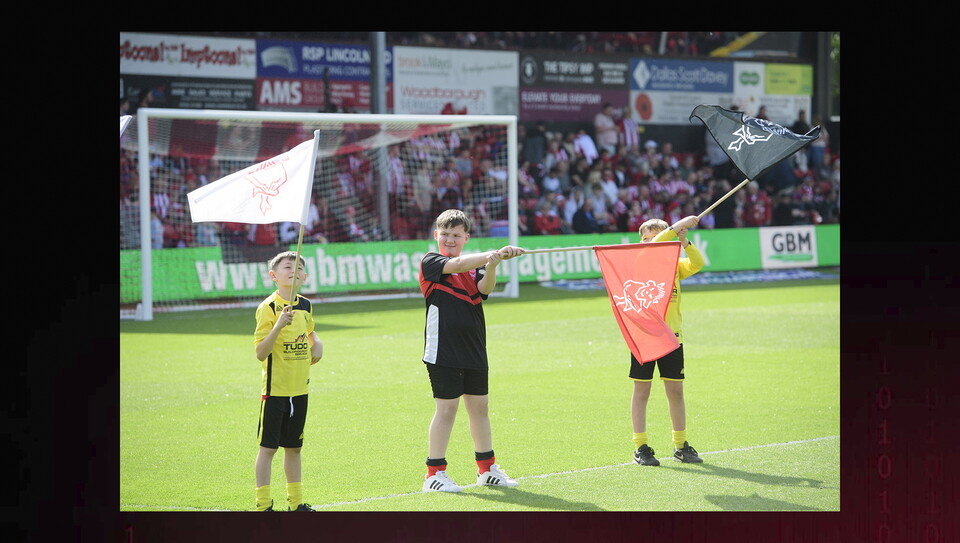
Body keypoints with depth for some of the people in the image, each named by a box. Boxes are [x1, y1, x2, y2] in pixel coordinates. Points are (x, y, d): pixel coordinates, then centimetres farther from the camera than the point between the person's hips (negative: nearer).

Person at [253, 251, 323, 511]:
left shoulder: (305, 306, 7)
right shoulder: (268, 308, -13)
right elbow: (261, 353, -18)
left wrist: (317, 343, 8)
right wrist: (279, 325, -30)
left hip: (299, 389, 6)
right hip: (275, 389, -6)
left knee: (293, 446, 14)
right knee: (268, 447, -1)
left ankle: (296, 502, 22)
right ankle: (263, 504, 4)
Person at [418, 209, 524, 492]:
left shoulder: (475, 266, 12)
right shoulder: (430, 262, -2)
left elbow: (485, 288, -9)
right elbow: (456, 264, -22)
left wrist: (492, 265, -31)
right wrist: (494, 254, -33)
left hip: (474, 351, 6)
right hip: (443, 350, -5)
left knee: (479, 406, 11)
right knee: (447, 408, -5)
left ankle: (487, 469, 23)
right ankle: (434, 474, 2)